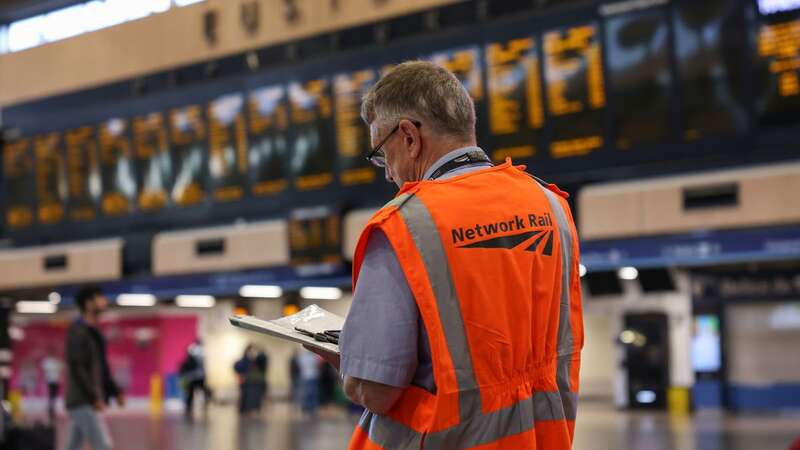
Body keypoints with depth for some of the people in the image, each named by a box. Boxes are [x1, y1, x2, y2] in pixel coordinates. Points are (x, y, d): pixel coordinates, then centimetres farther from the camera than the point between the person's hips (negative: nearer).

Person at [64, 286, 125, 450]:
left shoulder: (93, 332, 18)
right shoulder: (78, 331, -11)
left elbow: (101, 369, 22)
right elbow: (77, 368, -19)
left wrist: (116, 391, 13)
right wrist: (94, 397, -22)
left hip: (82, 401, 9)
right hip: (82, 401, -9)